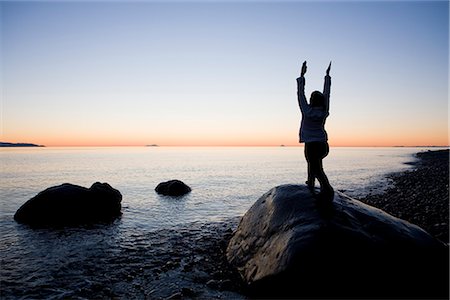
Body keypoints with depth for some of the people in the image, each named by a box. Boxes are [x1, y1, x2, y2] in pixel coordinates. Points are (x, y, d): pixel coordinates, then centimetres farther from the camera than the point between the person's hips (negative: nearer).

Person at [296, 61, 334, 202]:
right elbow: (327, 93, 9)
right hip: (323, 145, 6)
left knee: (318, 170, -4)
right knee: (313, 162, 30)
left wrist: (302, 76, 1)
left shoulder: (307, 111, -12)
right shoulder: (324, 112, -1)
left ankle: (328, 190, -19)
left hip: (311, 146, -5)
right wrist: (327, 76, 18)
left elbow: (300, 93, -5)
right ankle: (310, 183, 36)